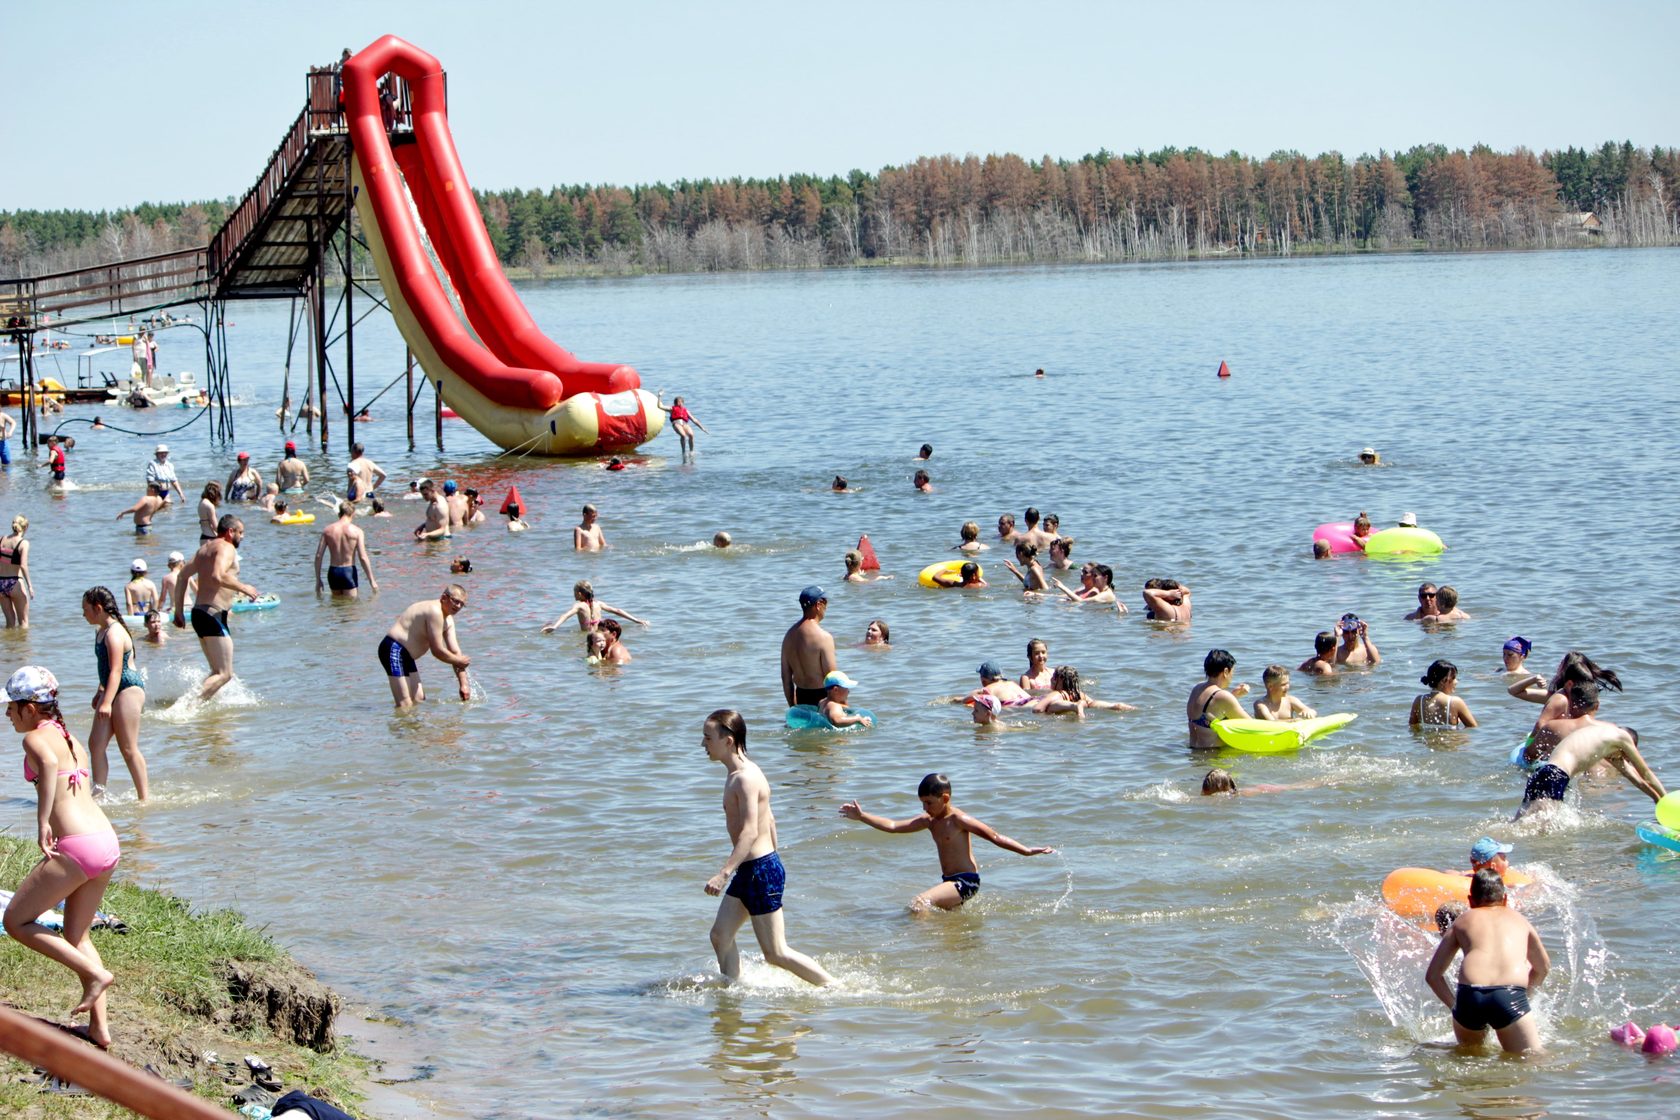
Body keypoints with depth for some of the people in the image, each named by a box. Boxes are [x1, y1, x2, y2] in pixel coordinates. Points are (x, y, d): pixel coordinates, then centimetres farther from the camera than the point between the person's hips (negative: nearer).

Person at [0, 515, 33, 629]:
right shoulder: (23, 543, -10)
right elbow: (23, 566, -20)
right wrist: (30, 586, -16)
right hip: (15, 583, -5)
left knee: (10, 622, 15)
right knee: (23, 621, 8)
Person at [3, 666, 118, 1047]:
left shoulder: (36, 737, -5)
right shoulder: (71, 739, 20)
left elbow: (48, 764, -28)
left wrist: (43, 824, -31)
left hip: (77, 846, -9)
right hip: (108, 843, 9)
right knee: (77, 935, 20)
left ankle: (95, 974, -1)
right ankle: (99, 1026, 14)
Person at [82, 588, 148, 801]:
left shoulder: (114, 633, -18)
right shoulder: (102, 631, 13)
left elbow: (116, 671, -24)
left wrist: (106, 702, -31)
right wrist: (100, 692, 33)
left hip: (128, 689, -10)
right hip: (113, 690, 10)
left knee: (128, 749, -5)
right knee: (96, 743, 2)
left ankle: (144, 797, 2)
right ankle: (98, 791, 5)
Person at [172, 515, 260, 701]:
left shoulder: (205, 547, 19)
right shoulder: (227, 548, -9)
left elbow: (182, 576, 18)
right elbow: (218, 576, -27)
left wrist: (179, 611, 19)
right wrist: (243, 588, -15)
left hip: (198, 611, 10)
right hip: (214, 614, -10)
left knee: (217, 671, 17)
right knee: (224, 674, -10)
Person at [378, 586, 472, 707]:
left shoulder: (448, 620, 13)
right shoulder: (435, 612, -19)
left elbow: (455, 652, 13)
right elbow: (437, 651, -19)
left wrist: (464, 684, 7)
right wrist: (460, 661, -3)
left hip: (406, 655, 11)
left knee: (418, 699, 17)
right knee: (405, 706, -18)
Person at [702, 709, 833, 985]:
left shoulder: (745, 778, -19)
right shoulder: (737, 773, 12)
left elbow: (750, 832, -29)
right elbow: (768, 820, 20)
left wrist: (724, 874, -35)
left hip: (761, 870, -10)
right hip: (748, 871, 10)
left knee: (776, 953, -3)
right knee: (720, 936, 10)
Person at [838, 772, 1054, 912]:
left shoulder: (958, 820, -11)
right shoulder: (929, 821, 11)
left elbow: (994, 836, -11)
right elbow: (893, 826, 11)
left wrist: (1028, 851, -15)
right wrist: (862, 817, 6)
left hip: (966, 881, -9)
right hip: (949, 881, 9)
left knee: (919, 904, -24)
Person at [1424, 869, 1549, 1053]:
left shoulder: (1462, 921, 26)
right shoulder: (1518, 920, 30)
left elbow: (1432, 975, 24)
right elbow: (1543, 968, 43)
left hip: (1469, 996, 1)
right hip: (1511, 996, -1)